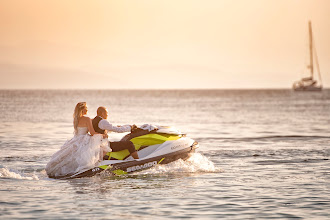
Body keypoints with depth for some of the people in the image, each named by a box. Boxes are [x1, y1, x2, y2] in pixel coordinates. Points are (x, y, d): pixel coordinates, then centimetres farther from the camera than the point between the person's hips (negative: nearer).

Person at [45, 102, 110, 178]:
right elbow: (92, 133, -12)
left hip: (75, 143, 8)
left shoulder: (76, 119, 14)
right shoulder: (87, 119, -10)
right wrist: (102, 135, 2)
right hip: (84, 142, -8)